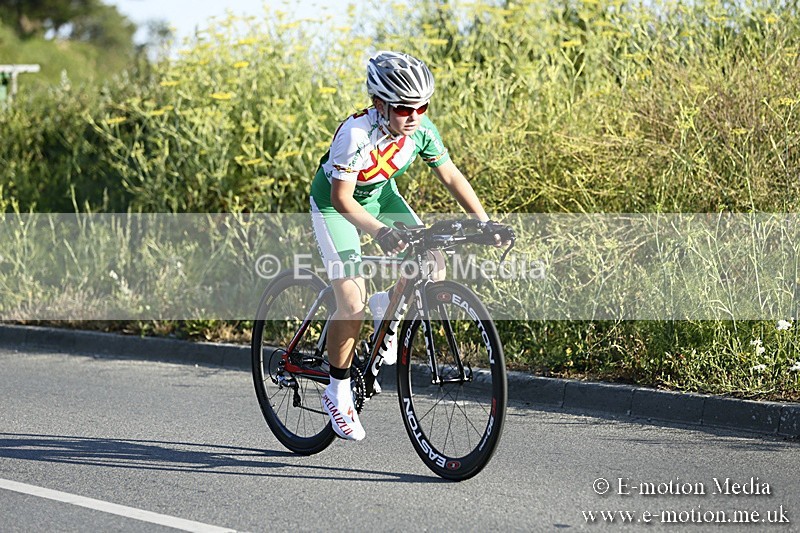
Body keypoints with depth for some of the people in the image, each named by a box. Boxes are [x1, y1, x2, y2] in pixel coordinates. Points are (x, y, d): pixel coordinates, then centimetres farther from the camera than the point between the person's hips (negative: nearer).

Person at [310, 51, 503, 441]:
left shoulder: (420, 129, -20)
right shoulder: (355, 133, -35)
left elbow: (450, 176, -10)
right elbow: (342, 199, -35)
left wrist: (483, 221, -20)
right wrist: (380, 232, -50)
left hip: (380, 196, 5)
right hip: (335, 206, -5)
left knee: (433, 269, -14)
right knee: (352, 305, -15)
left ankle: (387, 307, 16)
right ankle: (338, 391, 4)